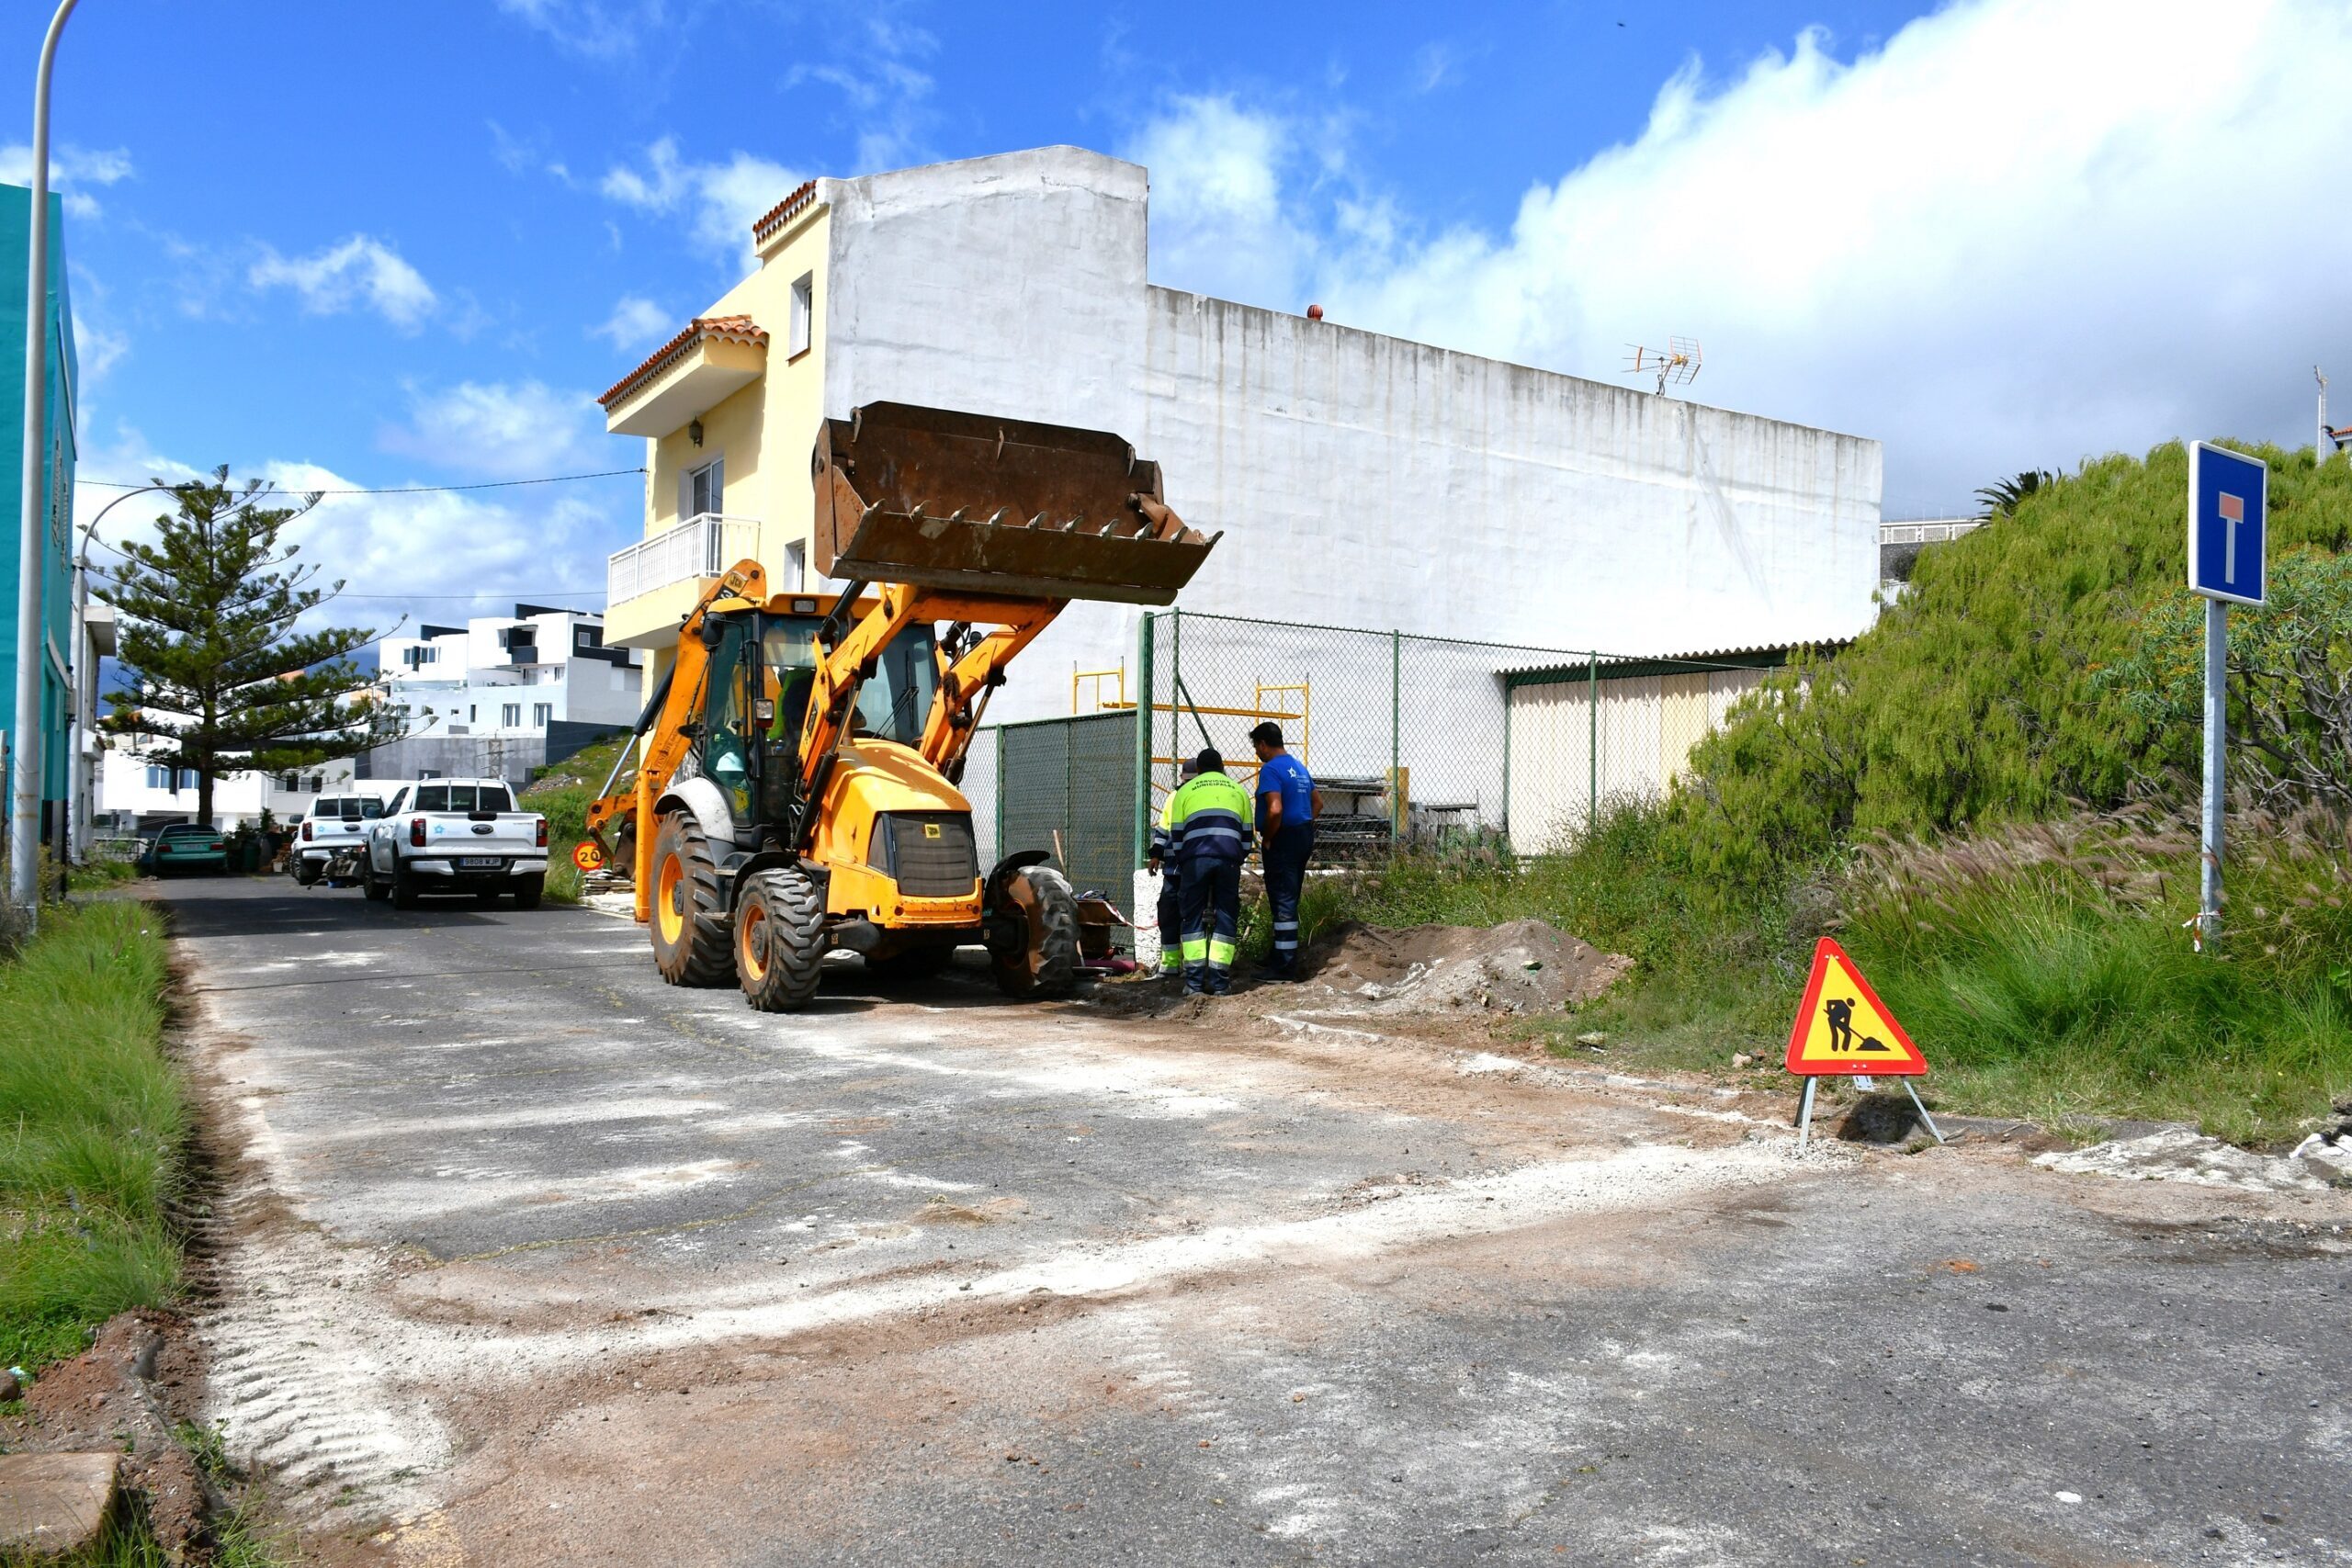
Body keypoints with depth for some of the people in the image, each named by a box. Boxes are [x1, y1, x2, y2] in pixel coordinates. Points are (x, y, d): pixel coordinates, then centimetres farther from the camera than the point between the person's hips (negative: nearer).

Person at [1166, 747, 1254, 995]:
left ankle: (1194, 981, 0)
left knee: (1193, 917, 6)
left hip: (1195, 858, -1)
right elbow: (1246, 834, 21)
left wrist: (1181, 866, 24)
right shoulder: (1237, 790, 23)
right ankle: (1219, 981, 2)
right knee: (1226, 916, 6)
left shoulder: (1185, 791, 19)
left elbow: (1176, 835, 15)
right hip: (1229, 859, 1)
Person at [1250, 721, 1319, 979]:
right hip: (1304, 836, 9)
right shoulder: (1299, 767, 15)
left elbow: (1275, 810, -26)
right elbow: (1318, 802, 23)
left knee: (1282, 901, -6)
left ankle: (1285, 966, -4)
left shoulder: (1270, 769, -15)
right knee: (1290, 900, 17)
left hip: (1283, 841, -9)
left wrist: (1267, 839, -13)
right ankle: (1284, 956, 26)